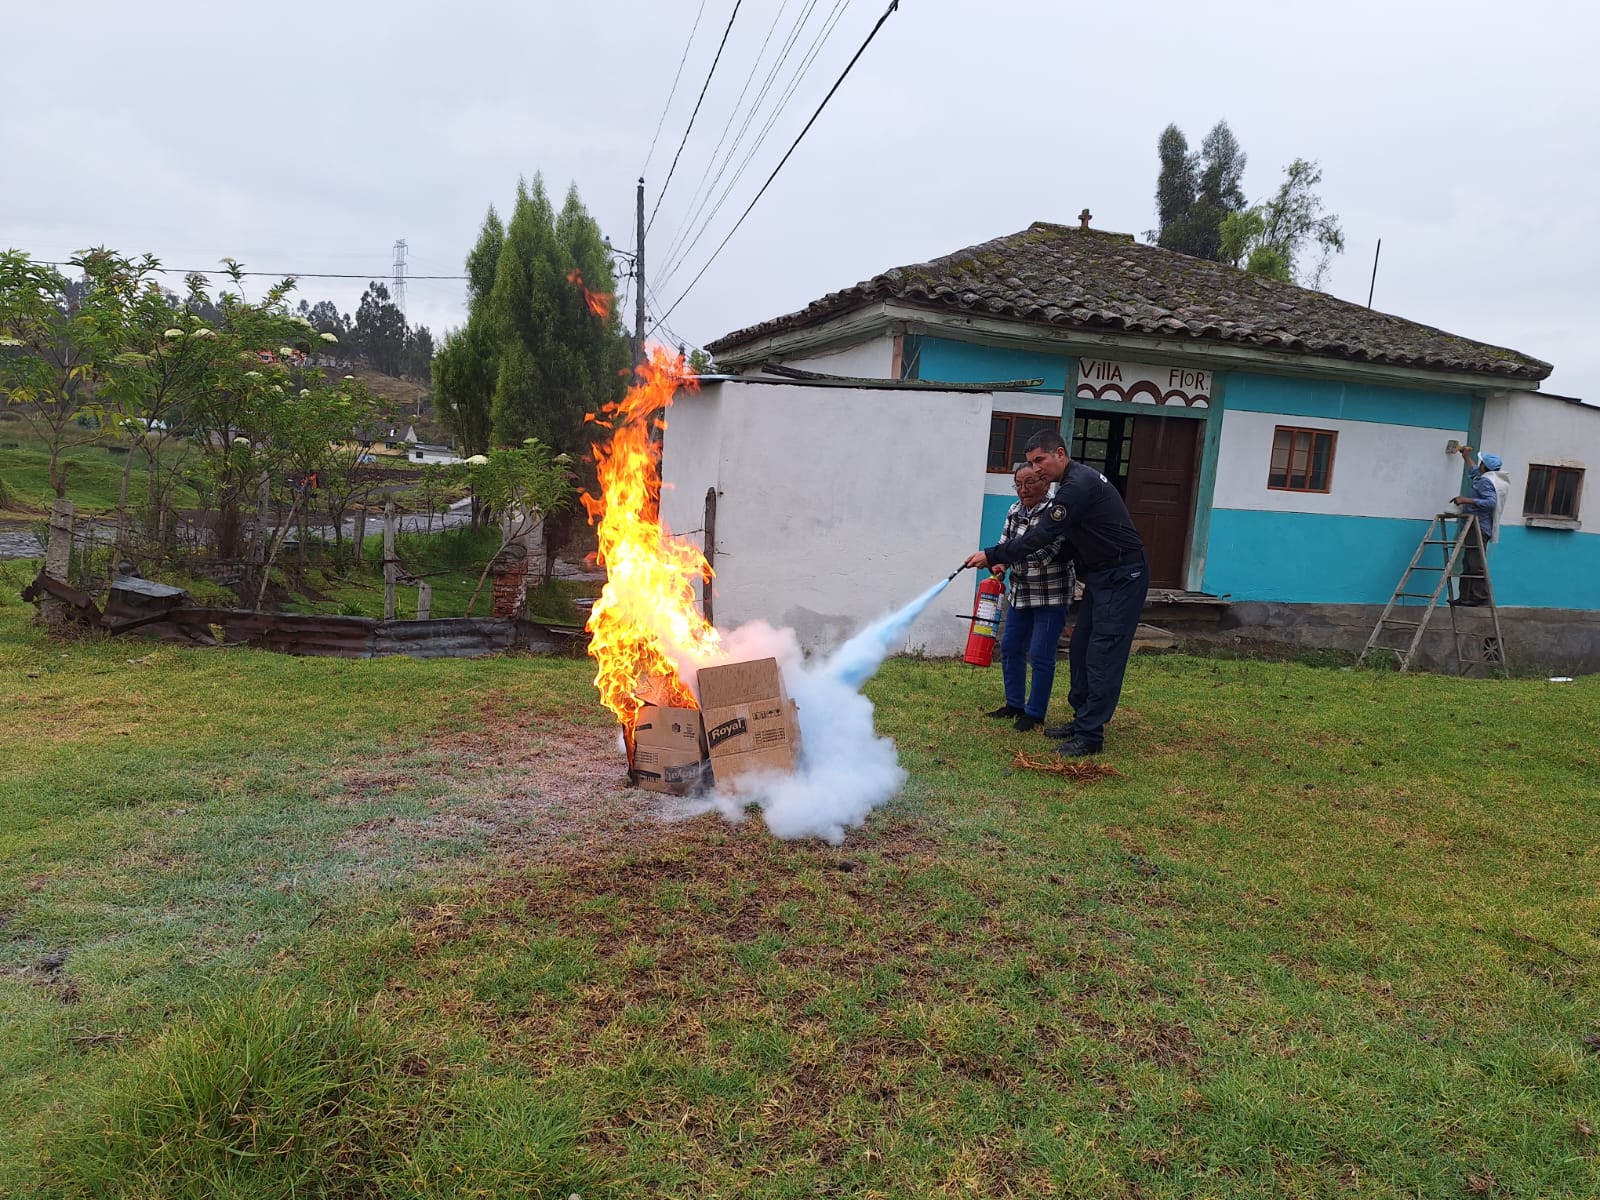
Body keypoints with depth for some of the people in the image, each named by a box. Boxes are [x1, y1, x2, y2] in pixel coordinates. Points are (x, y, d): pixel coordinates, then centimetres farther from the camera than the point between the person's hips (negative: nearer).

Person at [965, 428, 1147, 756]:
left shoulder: (1078, 485, -21)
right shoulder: (1075, 482, 12)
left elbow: (1041, 535, -24)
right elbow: (1057, 535, 15)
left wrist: (992, 556, -20)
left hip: (1122, 578, -11)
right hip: (1099, 577, 11)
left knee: (1103, 655, -10)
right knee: (1081, 648, 12)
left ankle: (1089, 735, -8)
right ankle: (1082, 720, 21)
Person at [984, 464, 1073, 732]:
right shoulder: (1015, 511, 5)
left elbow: (1046, 551, -27)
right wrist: (1000, 564, -9)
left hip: (1050, 596, -7)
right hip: (1019, 592, 8)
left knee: (1040, 656, -2)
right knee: (1010, 648, 13)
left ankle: (1035, 714, 11)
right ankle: (1014, 704, 28)